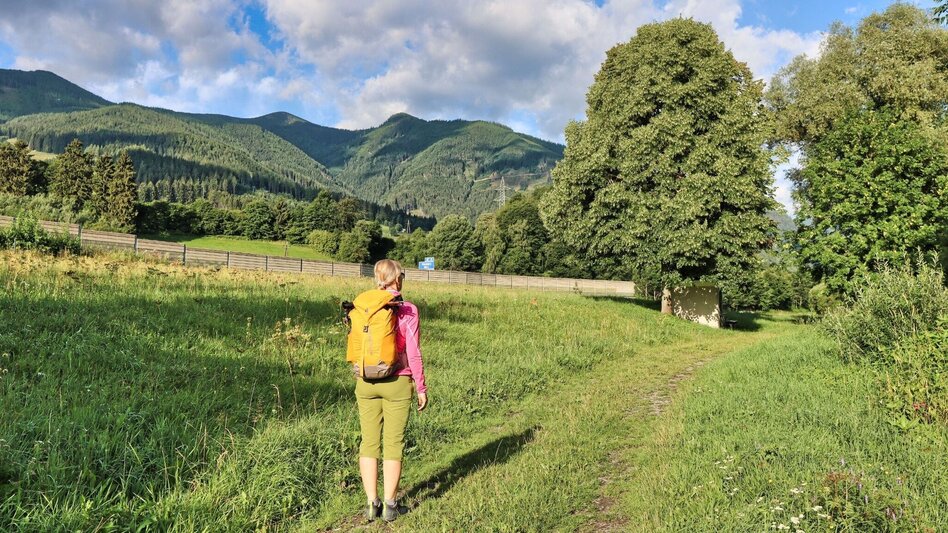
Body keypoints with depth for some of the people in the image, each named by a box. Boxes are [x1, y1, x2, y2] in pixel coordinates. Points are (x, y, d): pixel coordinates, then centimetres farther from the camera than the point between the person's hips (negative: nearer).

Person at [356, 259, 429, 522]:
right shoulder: (407, 310, -10)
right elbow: (413, 353, -9)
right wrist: (421, 387, -1)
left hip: (366, 382, 3)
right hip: (396, 383, -3)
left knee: (369, 442, 11)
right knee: (393, 444, 7)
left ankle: (372, 503, 17)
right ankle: (390, 505, 15)